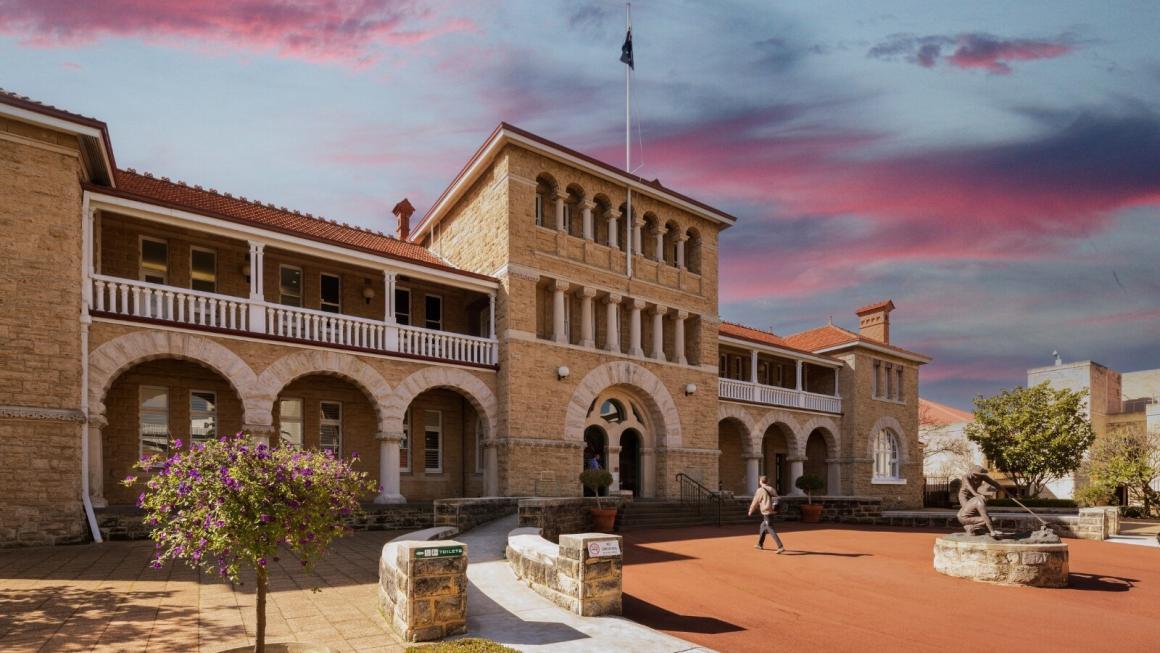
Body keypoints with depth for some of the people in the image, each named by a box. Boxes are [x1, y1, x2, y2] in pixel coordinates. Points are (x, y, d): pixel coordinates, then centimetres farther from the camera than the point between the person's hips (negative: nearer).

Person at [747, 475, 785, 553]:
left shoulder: (760, 490, -7)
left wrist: (750, 511, 12)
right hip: (772, 512, 8)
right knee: (762, 526, 23)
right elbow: (777, 499, 9)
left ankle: (780, 547, -19)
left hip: (766, 512, -8)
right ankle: (760, 544, 35)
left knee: (771, 530, -9)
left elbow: (755, 502, -1)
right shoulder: (771, 490, 12)